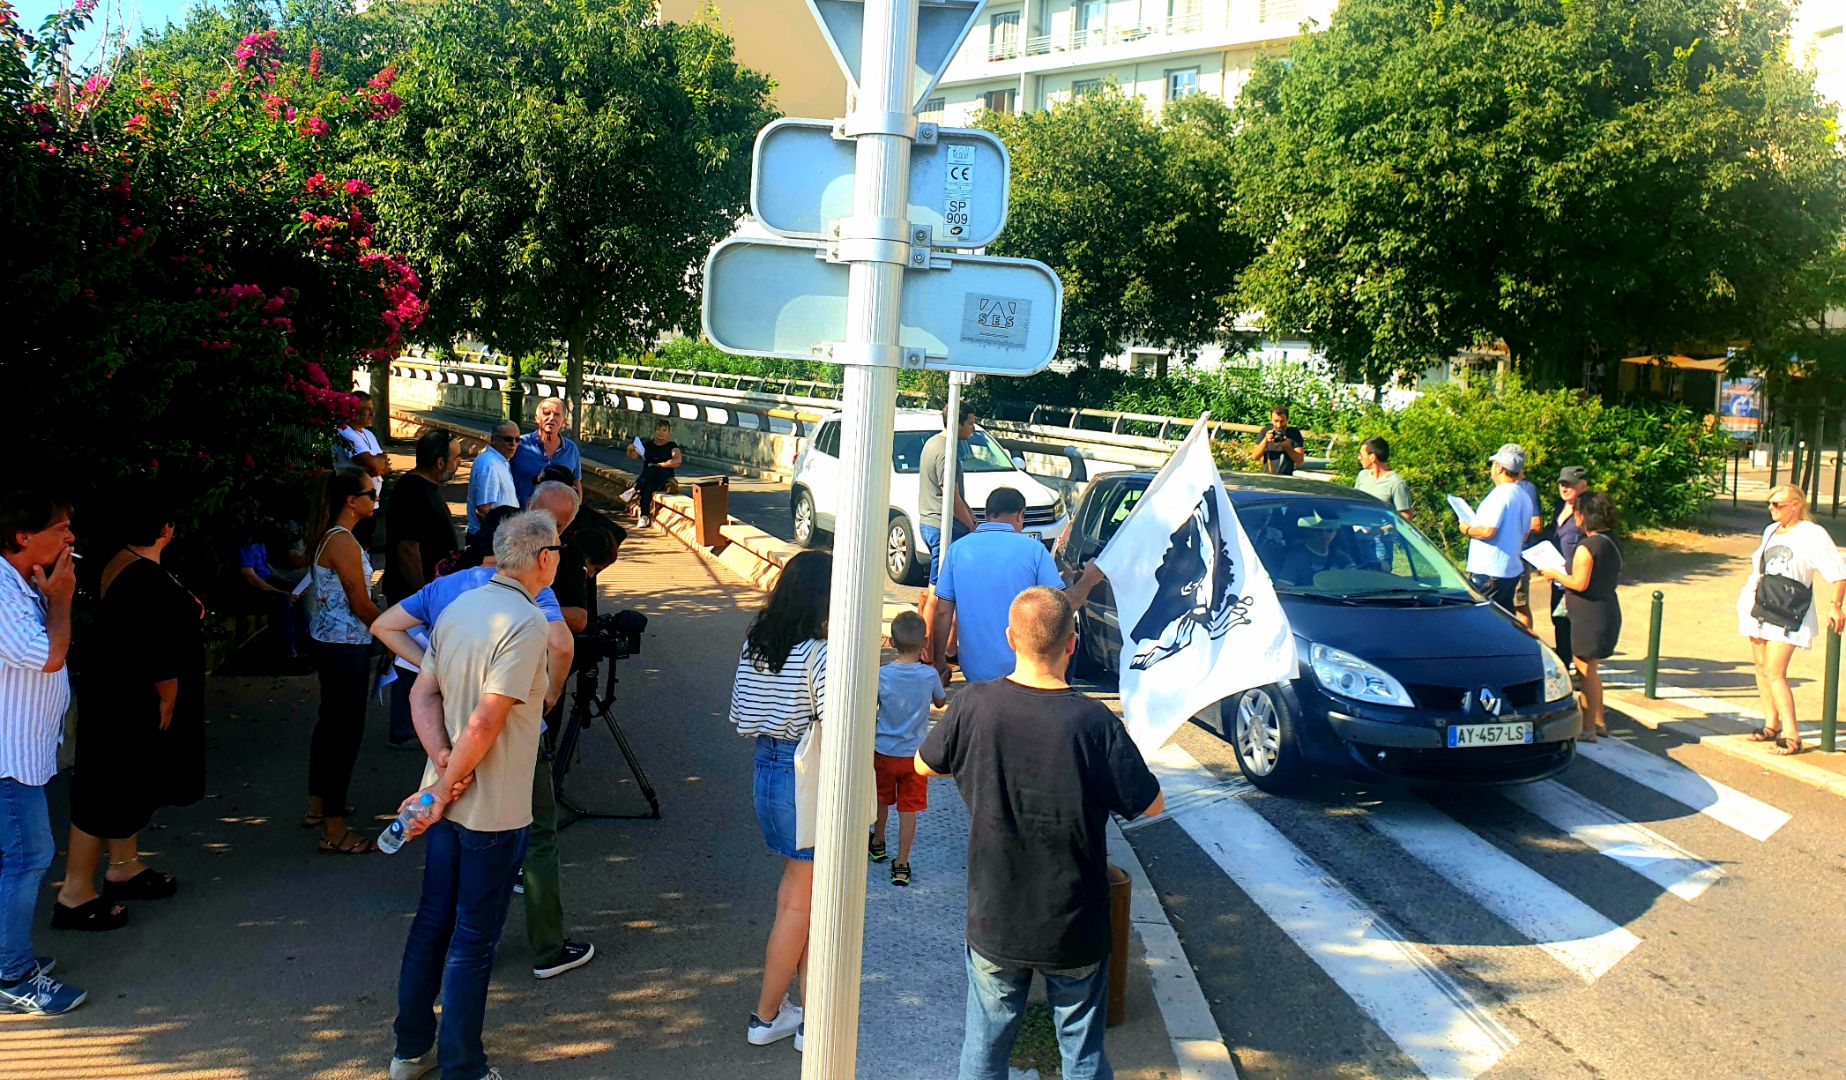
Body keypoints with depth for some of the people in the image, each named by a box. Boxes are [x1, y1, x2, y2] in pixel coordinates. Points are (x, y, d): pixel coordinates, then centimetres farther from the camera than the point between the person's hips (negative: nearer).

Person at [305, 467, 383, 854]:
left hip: (328, 642, 11)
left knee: (331, 720, 21)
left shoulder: (328, 536, 9)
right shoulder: (344, 542, -21)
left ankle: (318, 805, 35)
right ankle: (334, 831, 0)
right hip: (346, 646, -11)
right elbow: (361, 605, -20)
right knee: (348, 728, -5)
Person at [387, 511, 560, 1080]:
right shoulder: (527, 622, -21)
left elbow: (423, 694, 6)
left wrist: (441, 756, -8)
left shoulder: (458, 608, 6)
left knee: (431, 922, 19)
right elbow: (485, 722, -25)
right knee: (474, 941, 4)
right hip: (493, 810, -8)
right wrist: (442, 794, -17)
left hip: (448, 799, 8)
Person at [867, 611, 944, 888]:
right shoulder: (930, 675, -14)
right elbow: (940, 701, 7)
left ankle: (878, 844, 43)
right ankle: (901, 865, 9)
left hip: (883, 751, 1)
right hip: (915, 755, 0)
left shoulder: (881, 675, -16)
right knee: (909, 808, 7)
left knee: (882, 800, 23)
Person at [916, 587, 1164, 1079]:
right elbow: (1152, 806, -10)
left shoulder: (973, 706, -15)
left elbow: (924, 765, 4)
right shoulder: (1093, 723, -21)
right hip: (1074, 930, -1)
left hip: (993, 924, 2)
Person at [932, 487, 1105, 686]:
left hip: (974, 671, 3)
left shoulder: (958, 549, 3)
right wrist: (1088, 580, 13)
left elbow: (943, 612, 1)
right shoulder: (1033, 548, -4)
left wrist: (939, 663, 8)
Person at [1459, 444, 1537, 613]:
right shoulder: (1524, 497, 14)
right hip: (1513, 570, 9)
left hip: (1489, 571, -9)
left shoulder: (1500, 494, -16)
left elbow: (1488, 531, -23)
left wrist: (1467, 530, -5)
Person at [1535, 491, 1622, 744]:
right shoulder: (1611, 544, 10)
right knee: (1591, 670, 20)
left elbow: (1579, 583, -22)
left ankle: (1588, 729, 2)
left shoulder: (1586, 546, -18)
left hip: (1589, 615, -9)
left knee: (1586, 671, -2)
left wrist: (1554, 574, -6)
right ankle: (1599, 722, 27)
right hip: (1609, 611, 9)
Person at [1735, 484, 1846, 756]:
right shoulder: (1770, 531, 14)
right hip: (1761, 607, 7)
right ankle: (1771, 725, 22)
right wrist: (1748, 594, 20)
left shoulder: (1812, 534, -8)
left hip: (1789, 614, -7)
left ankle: (1791, 735, -11)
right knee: (1762, 668, 10)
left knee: (1775, 672, -14)